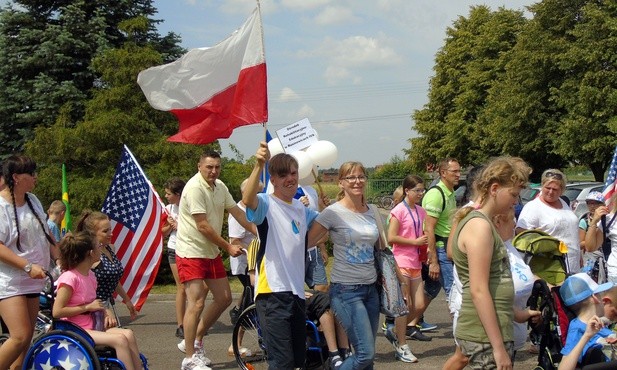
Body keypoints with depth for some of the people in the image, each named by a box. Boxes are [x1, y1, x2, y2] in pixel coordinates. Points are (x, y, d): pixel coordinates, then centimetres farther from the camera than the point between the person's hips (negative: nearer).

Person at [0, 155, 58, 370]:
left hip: (32, 281, 8)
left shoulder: (32, 200, 10)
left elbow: (44, 234, 20)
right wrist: (28, 266, -24)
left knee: (27, 337, 9)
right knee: (21, 337, -16)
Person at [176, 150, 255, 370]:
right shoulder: (194, 188, -19)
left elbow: (238, 213, 10)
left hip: (212, 252, 9)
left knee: (224, 298, 10)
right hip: (191, 253, -8)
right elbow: (203, 226, -21)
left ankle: (195, 340, 23)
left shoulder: (220, 187, 6)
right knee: (197, 303, -12)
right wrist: (228, 247, -15)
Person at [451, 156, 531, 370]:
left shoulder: (481, 222, 14)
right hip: (485, 336, -9)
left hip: (489, 332, 9)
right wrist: (498, 346, -21)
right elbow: (478, 290, -20)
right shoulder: (479, 225, -15)